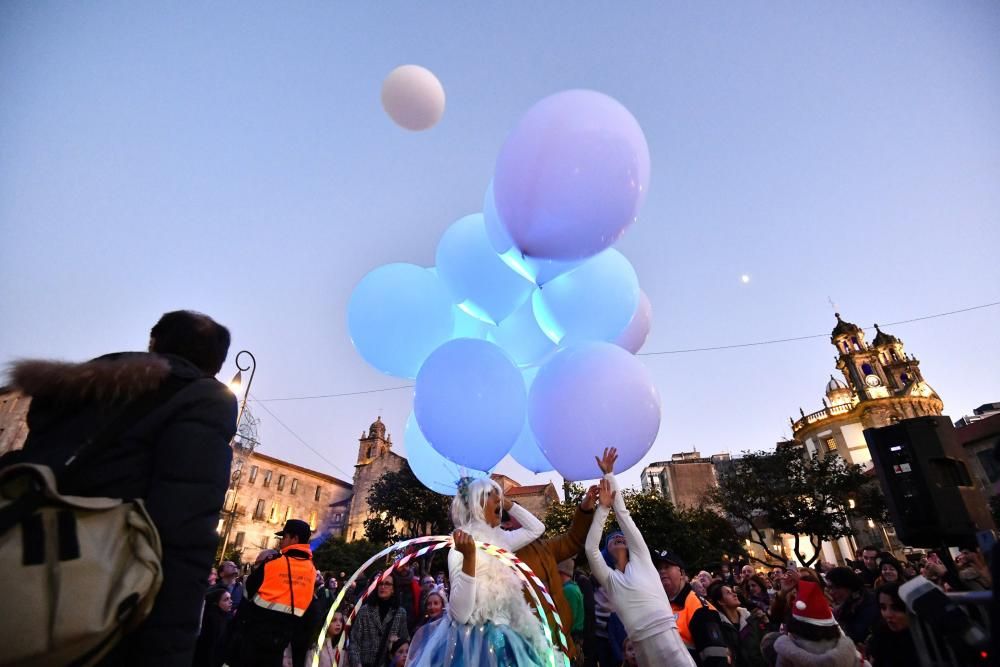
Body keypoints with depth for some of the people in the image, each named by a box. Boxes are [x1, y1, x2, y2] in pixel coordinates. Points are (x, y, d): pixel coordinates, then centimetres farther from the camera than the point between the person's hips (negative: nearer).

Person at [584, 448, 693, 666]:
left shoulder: (640, 560, 12)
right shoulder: (609, 579, 16)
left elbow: (624, 517, 9)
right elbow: (591, 548, 2)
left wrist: (610, 474, 7)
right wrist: (603, 507, 1)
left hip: (665, 635, -2)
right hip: (640, 645, 2)